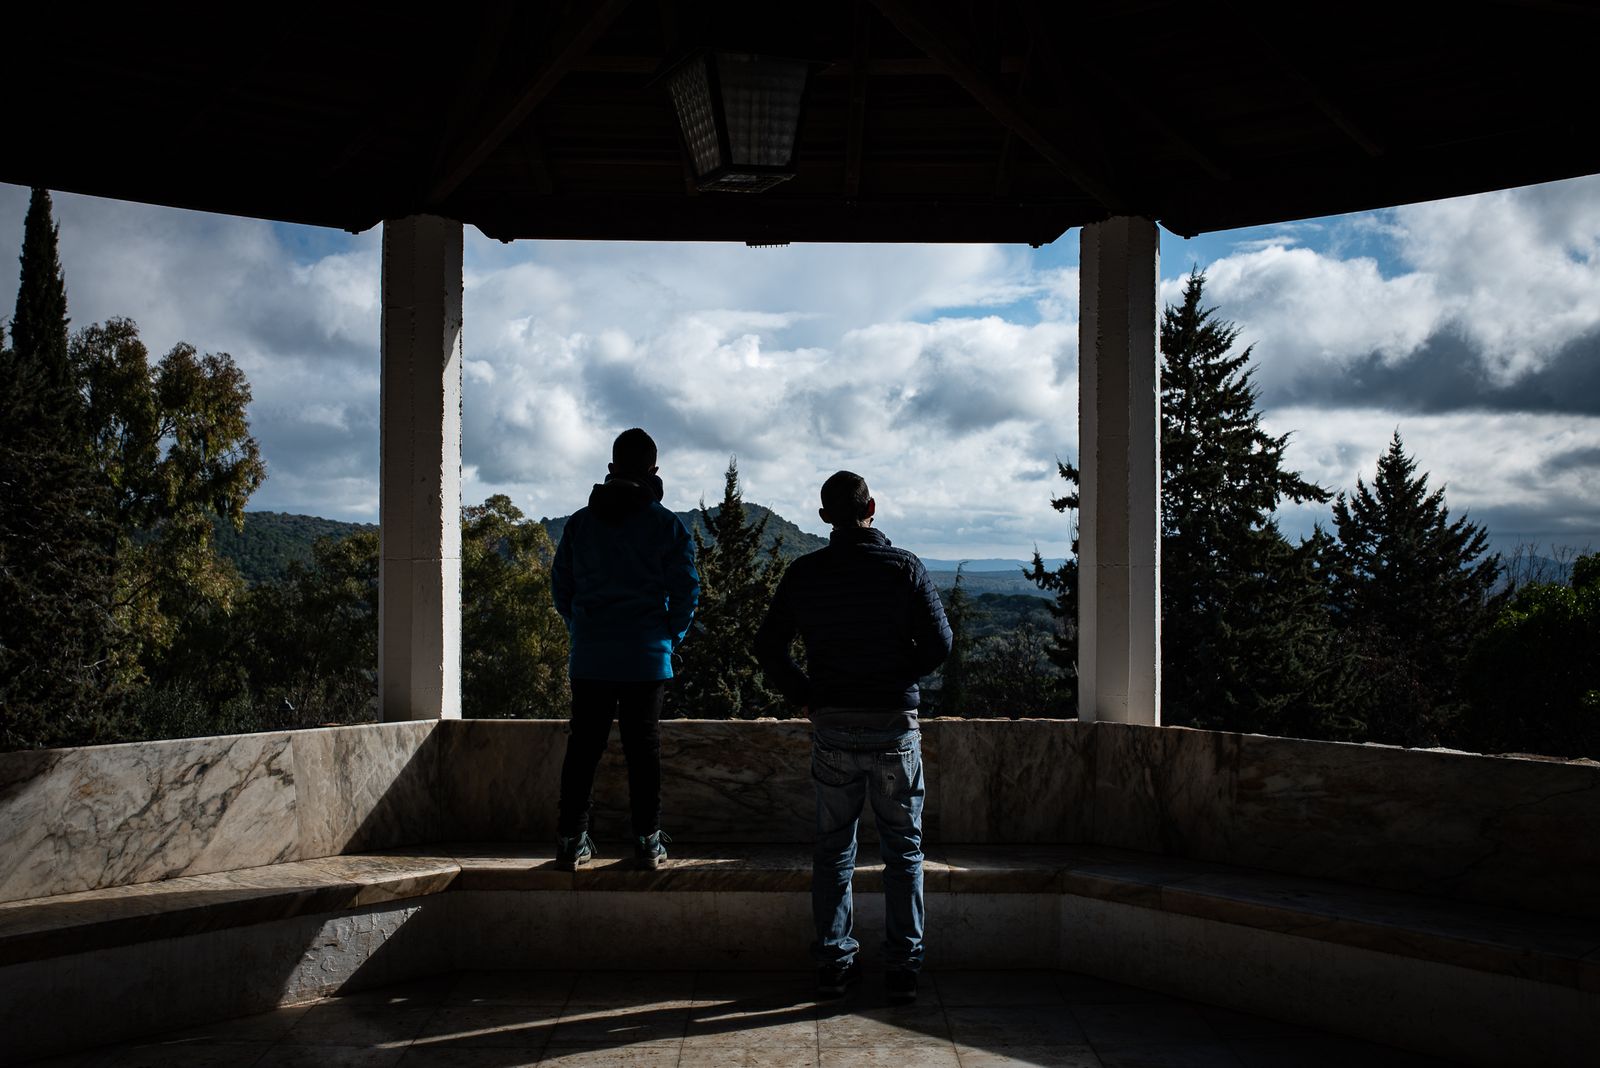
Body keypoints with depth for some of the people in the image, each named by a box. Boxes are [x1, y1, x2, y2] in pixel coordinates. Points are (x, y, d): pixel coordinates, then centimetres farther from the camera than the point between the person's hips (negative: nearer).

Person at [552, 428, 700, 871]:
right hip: (647, 657, -2)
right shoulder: (668, 525, -3)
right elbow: (685, 589, -4)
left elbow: (560, 585, 9)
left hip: (590, 657, 2)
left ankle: (571, 839, 10)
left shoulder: (579, 522, 5)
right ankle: (648, 841, 8)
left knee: (583, 745, 8)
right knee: (644, 747, 4)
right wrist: (671, 636, 10)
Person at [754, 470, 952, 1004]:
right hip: (895, 725, -1)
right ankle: (902, 968, 11)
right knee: (903, 850, 9)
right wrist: (899, 676, 8)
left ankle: (833, 963, 17)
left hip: (832, 727, 2)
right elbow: (938, 644, -8)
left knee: (833, 848, 13)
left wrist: (804, 696, 10)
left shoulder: (804, 573, 0)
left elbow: (768, 647, 0)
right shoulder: (905, 568, -5)